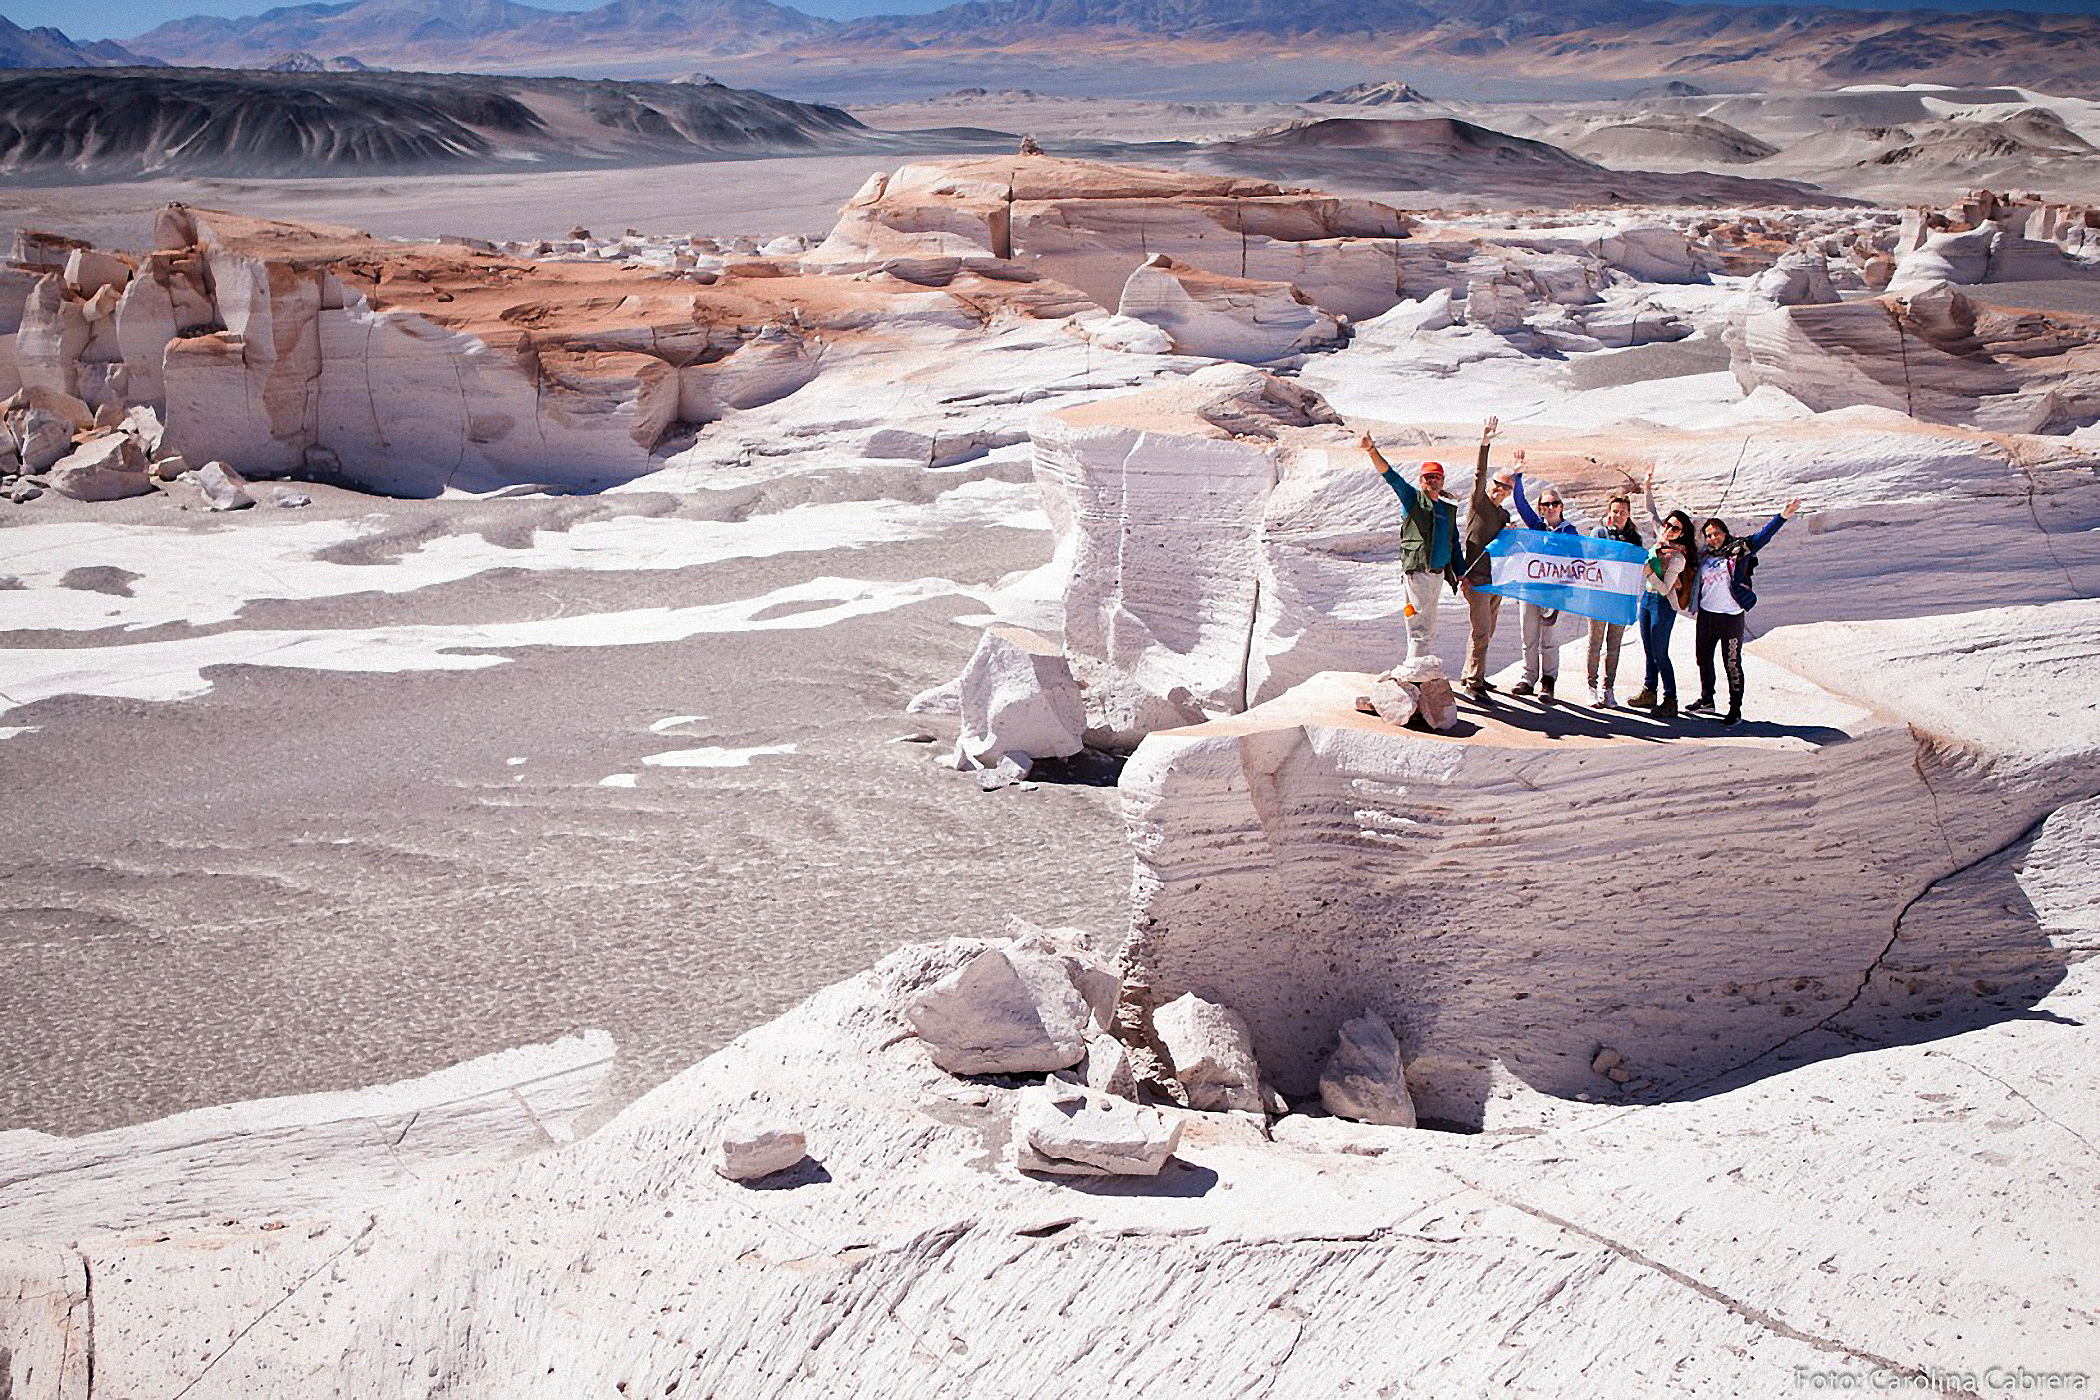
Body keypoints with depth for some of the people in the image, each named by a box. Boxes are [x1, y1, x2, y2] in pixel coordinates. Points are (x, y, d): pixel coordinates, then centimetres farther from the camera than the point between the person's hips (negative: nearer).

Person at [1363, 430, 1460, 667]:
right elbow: (1390, 475, -11)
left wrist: (1460, 574, 15)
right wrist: (1372, 450, -25)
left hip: (1439, 572, 7)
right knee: (1421, 626, -11)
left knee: (1429, 628, 11)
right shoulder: (1412, 498, 2)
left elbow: (1454, 544, 22)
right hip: (1418, 570, -7)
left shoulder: (1449, 509, 19)